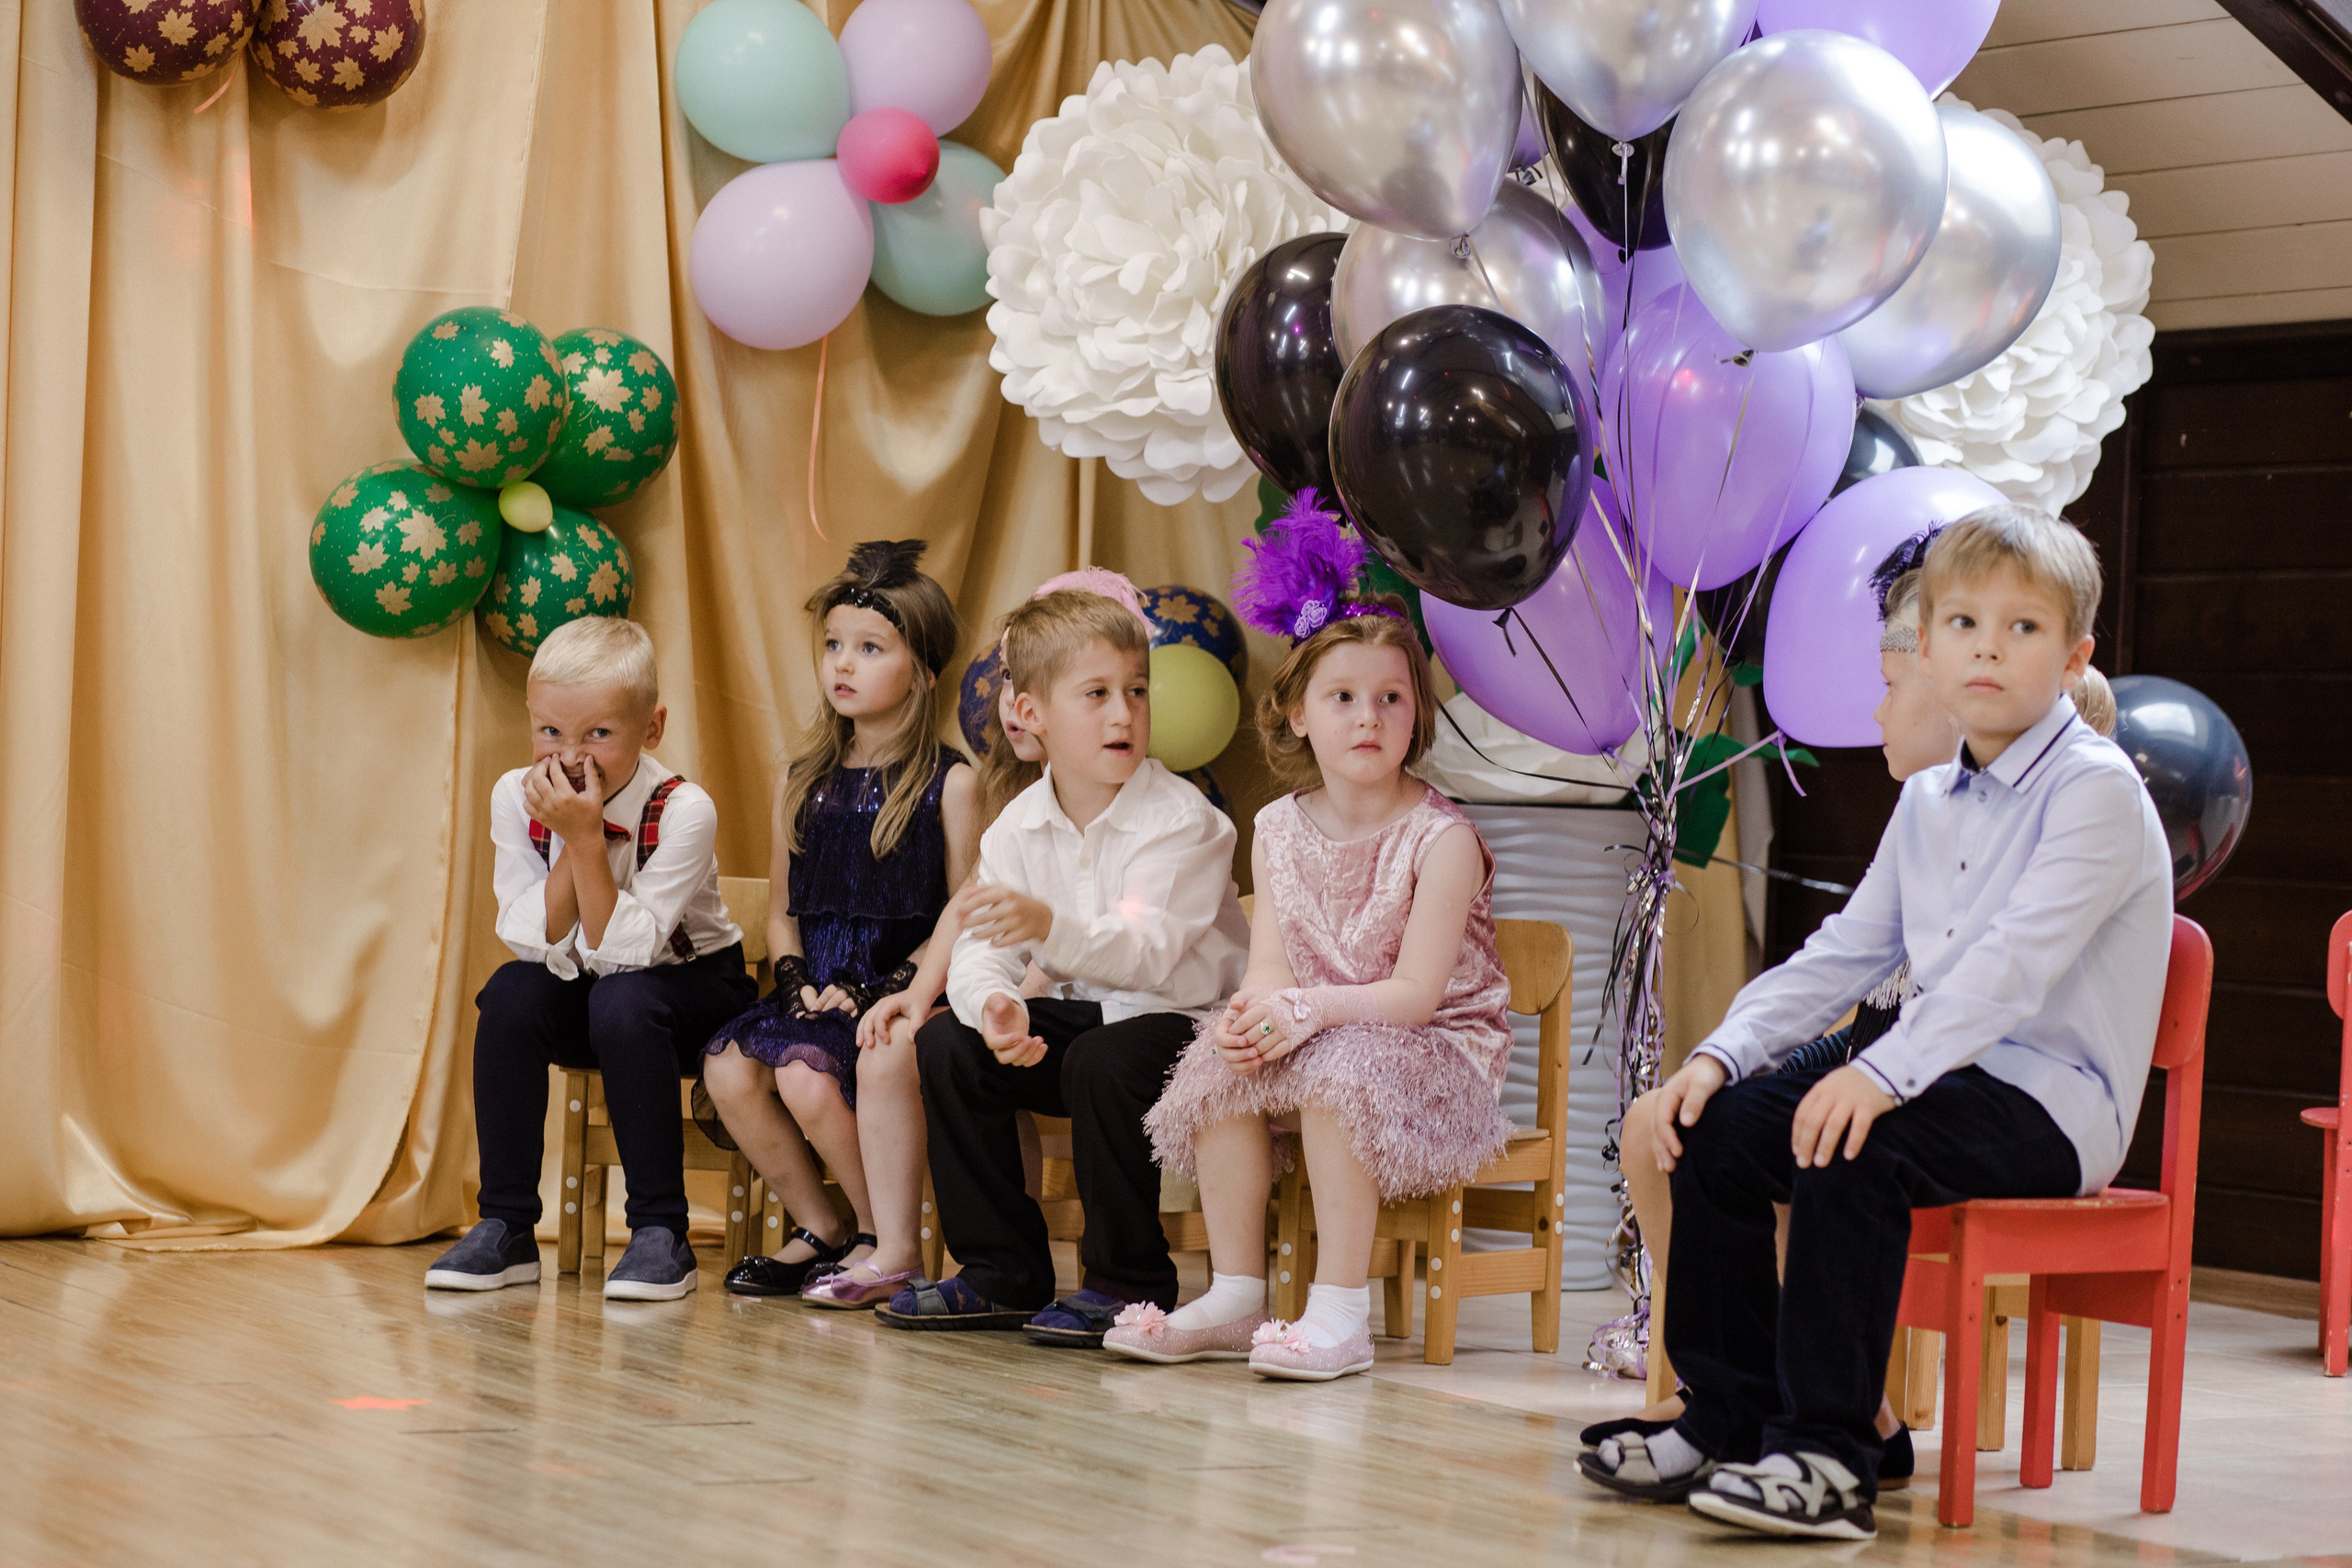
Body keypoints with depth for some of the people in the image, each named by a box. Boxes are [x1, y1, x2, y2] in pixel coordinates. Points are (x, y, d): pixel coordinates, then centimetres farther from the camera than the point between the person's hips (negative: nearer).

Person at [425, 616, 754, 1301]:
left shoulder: (682, 811, -25)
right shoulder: (516, 796, -14)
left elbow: (621, 953, -31)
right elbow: (540, 948, -18)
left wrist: (586, 838, -38)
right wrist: (569, 843, -30)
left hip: (693, 986, -4)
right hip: (585, 992, 4)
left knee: (620, 1001, -34)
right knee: (510, 993, -26)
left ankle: (660, 1233, -25)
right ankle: (506, 1228, -16)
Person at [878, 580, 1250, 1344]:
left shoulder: (1180, 819, -19)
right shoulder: (1018, 827, 0)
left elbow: (1149, 952, -31)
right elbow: (977, 951, -6)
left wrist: (1049, 926, -49)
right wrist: (993, 1003, -31)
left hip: (1183, 1016, -7)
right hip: (1082, 1012, 7)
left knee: (1104, 1062, -34)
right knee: (946, 1043, -7)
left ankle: (1128, 1282, -14)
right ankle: (1002, 1273, 3)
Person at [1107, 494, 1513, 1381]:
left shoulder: (1440, 837, -13)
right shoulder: (1280, 830, 5)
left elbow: (1417, 992, -19)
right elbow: (1269, 968, 0)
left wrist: (1314, 1008, -32)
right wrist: (1255, 1015, -24)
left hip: (1434, 1050, -5)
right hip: (1317, 1039, 6)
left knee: (1340, 1068, -33)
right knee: (1222, 1063, -19)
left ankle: (1340, 1312, -29)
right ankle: (1234, 1299, -11)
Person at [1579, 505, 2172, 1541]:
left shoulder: (2096, 788, -12)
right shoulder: (1928, 802, 16)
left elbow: (2018, 959, -25)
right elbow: (1844, 953, 15)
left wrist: (1884, 1071, -37)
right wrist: (1722, 1053, -1)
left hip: (2053, 1103, -8)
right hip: (1947, 1077, 8)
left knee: (1853, 1152, -32)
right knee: (1719, 1126, -5)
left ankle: (1829, 1460, -27)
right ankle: (1731, 1416, 4)